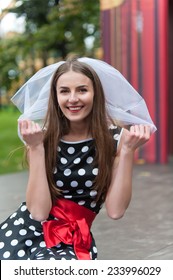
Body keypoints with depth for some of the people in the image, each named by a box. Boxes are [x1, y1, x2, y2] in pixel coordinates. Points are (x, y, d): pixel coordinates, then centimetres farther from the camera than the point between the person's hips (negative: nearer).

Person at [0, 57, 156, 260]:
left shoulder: (116, 138, -5)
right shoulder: (43, 138, -4)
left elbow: (115, 210, -11)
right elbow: (39, 211, -12)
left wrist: (127, 150, -17)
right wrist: (36, 148, -17)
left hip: (74, 244, 0)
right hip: (25, 233, 0)